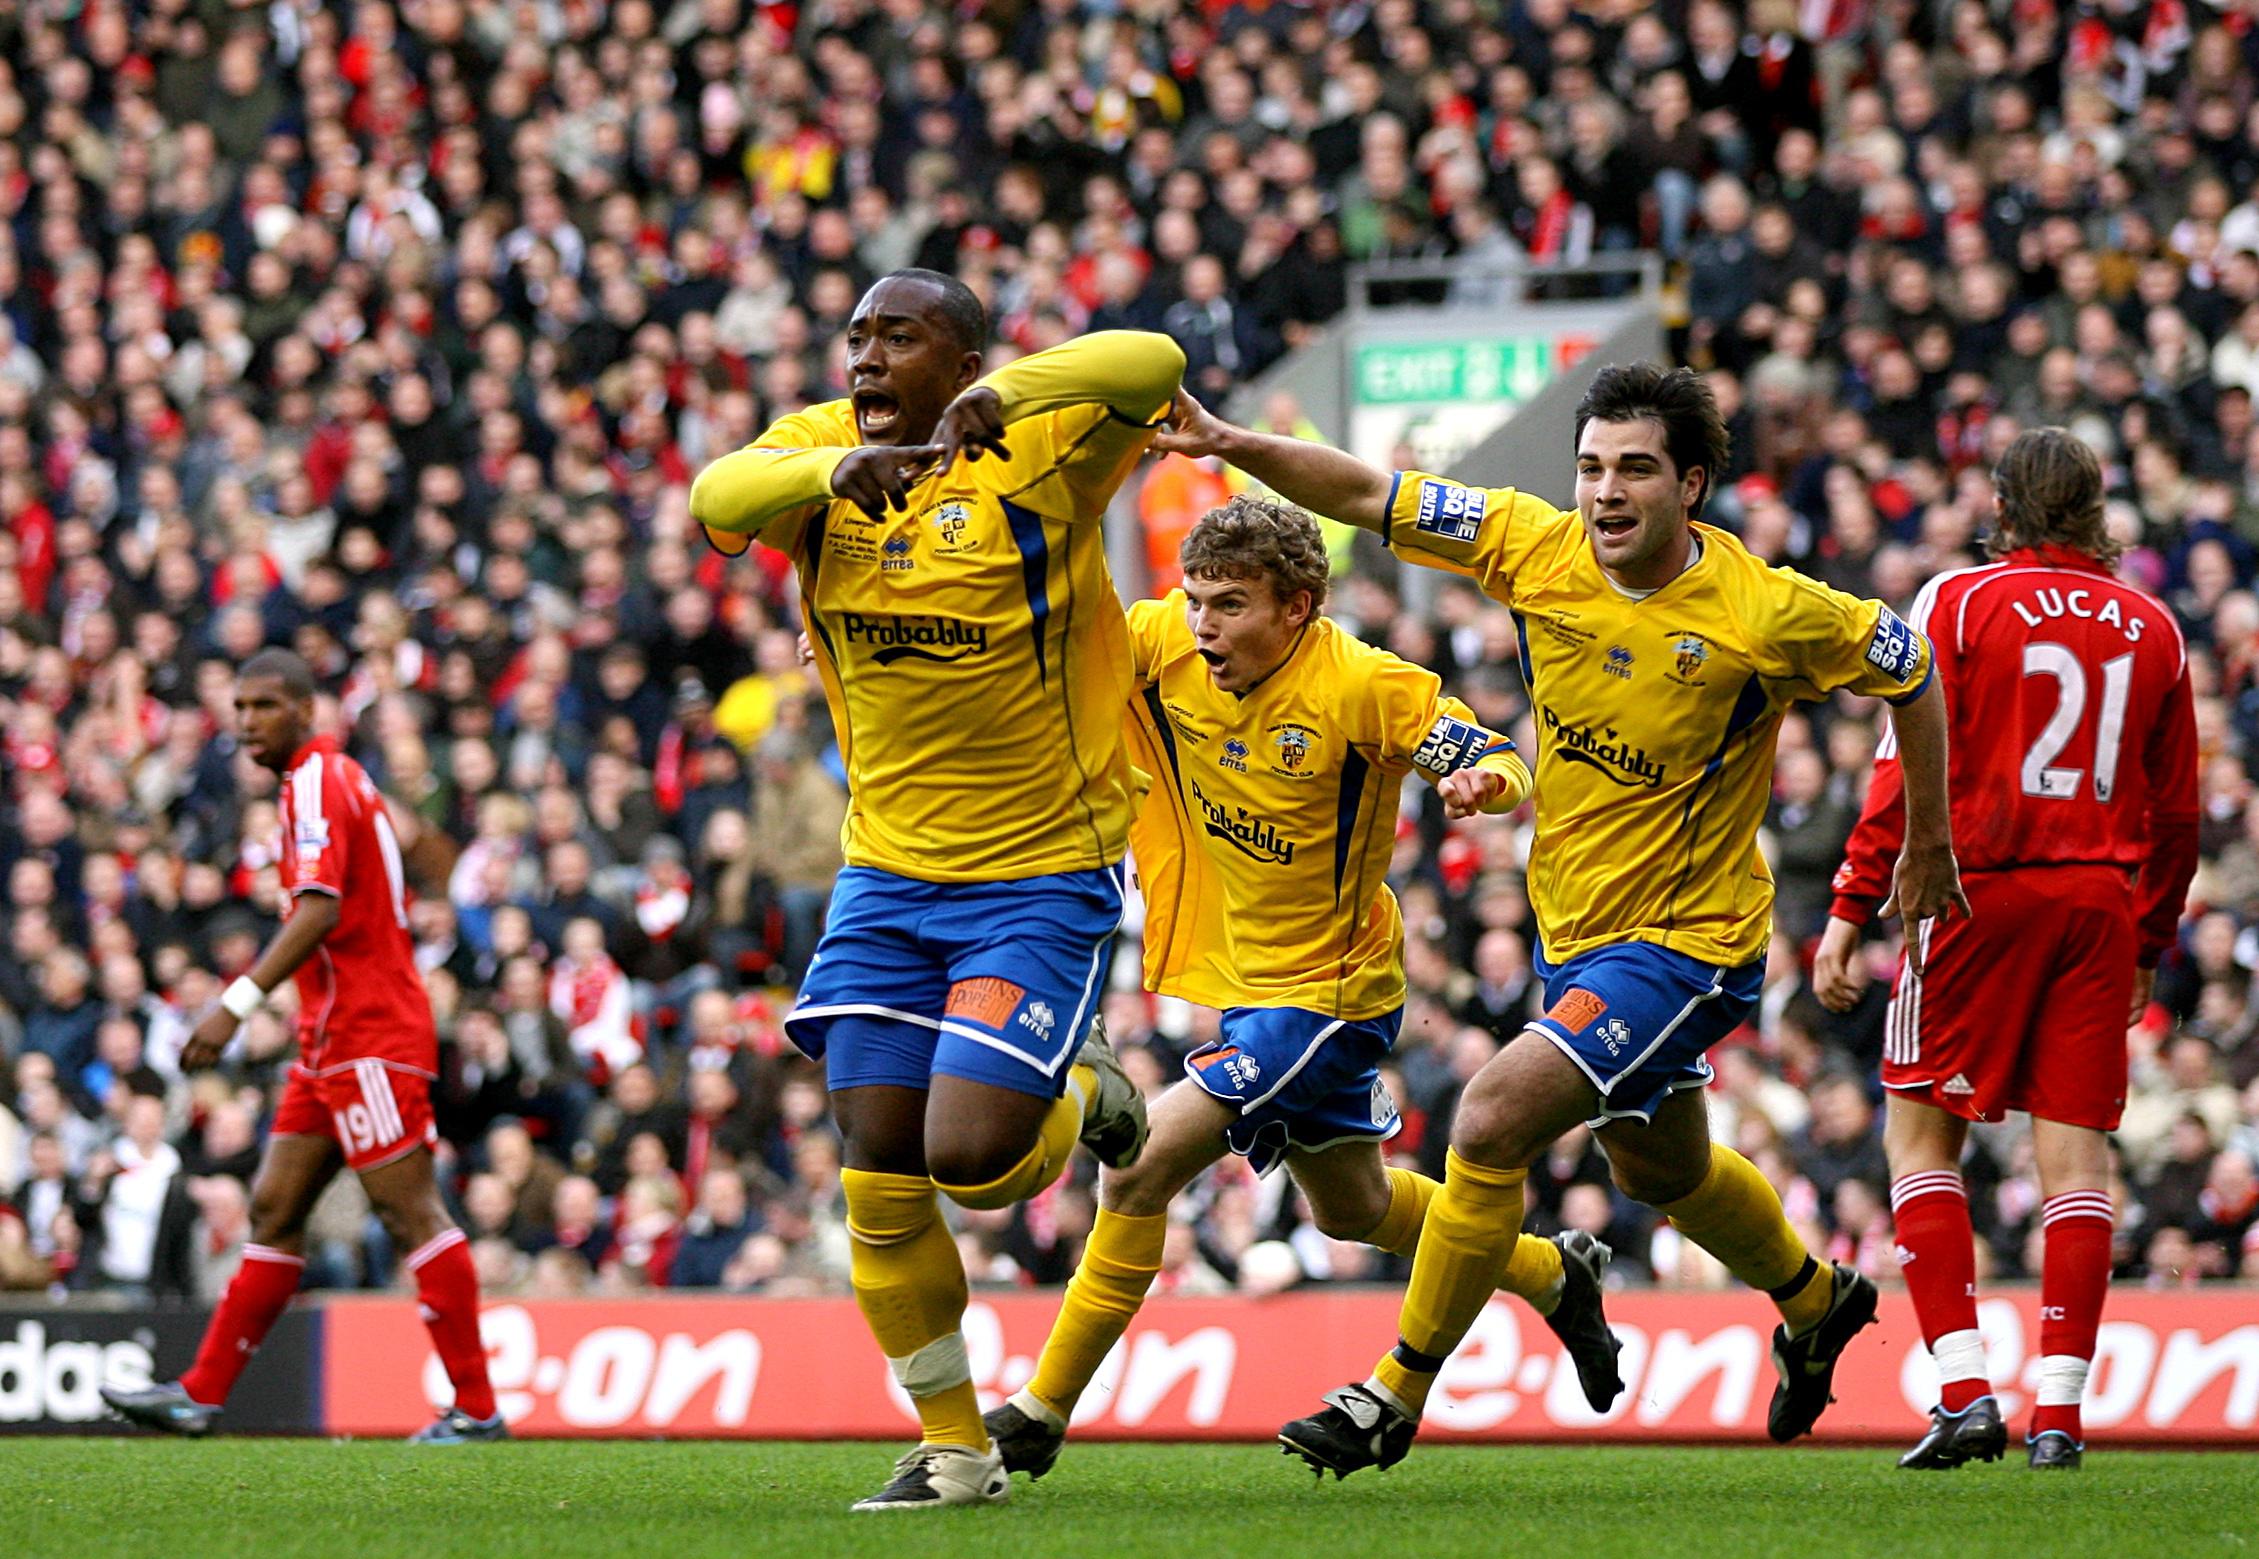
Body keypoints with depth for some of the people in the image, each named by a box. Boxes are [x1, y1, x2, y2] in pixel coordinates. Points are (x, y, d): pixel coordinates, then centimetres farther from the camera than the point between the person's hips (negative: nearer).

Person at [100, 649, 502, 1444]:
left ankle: (476, 1407, -9)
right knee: (274, 1210, 9)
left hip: (366, 1041, -10)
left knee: (411, 1214, -9)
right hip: (335, 1042, 10)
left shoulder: (318, 782, -11)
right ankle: (200, 1393, 11)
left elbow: (320, 909, -24)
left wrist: (239, 1002, -29)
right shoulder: (335, 778, 19)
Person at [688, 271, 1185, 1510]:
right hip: (886, 873, 5)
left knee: (970, 1159, -15)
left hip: (1043, 877, -5)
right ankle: (953, 1448, 17)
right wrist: (839, 471, -42)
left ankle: (1084, 1095, 19)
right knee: (880, 1180, 2)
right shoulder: (820, 449, -1)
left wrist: (1001, 396, -47)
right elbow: (718, 498, -22)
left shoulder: (1036, 452, -13)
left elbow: (1151, 365, -31)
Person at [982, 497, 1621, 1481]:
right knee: (1352, 1209, 27)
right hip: (1243, 982, 8)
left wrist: (1482, 783, -42)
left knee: (1139, 1173, -18)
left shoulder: (1363, 688, -24)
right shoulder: (1165, 646, -11)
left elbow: (1506, 766, -17)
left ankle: (1042, 1413, -8)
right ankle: (1555, 1275, 50)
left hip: (1327, 994, -8)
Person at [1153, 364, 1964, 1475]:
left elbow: (1908, 668, -4)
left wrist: (1928, 842, 4)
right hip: (1573, 928, 7)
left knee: (1493, 1118, -21)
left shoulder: (1766, 613, -20)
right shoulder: (1537, 548, -10)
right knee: (1658, 1169, 27)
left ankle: (1398, 1397, -8)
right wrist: (1235, 445, -25)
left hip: (1688, 942, -7)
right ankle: (1816, 1301, 56)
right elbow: (1368, 496, -9)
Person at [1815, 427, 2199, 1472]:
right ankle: (2058, 1411, -2)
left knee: (1921, 1131, 6)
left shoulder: (1959, 601, -2)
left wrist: (1850, 912, -4)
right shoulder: (2150, 628, 11)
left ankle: (1964, 1389, -5)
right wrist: (2150, 947, 23)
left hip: (1978, 888, -3)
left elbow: (1909, 769, -7)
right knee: (2075, 1147, 3)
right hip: (2101, 899, 3)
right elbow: (2177, 810, 14)